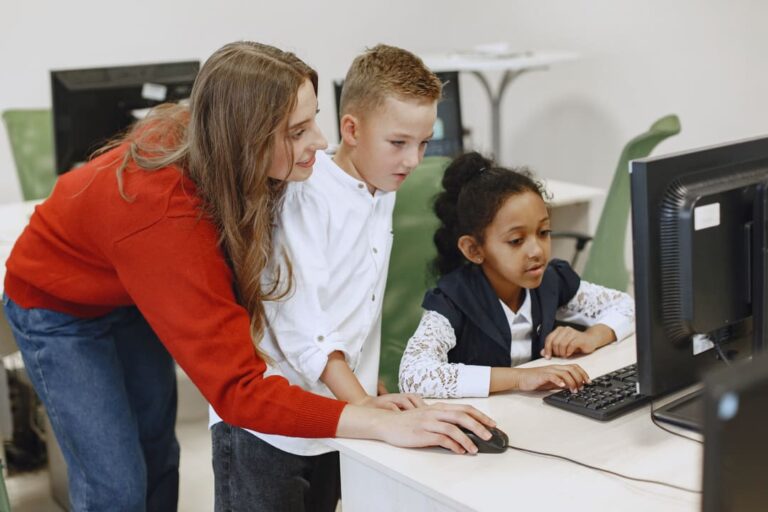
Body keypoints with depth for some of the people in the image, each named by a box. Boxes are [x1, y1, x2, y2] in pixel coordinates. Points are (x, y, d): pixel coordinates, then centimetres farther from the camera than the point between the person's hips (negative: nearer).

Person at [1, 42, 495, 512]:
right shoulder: (168, 220, -44)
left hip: (134, 296, 7)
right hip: (59, 310, -7)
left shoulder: (196, 133, -24)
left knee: (158, 454, 14)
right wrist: (386, 424, -48)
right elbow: (237, 388, -44)